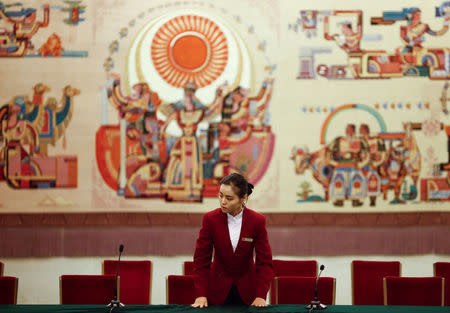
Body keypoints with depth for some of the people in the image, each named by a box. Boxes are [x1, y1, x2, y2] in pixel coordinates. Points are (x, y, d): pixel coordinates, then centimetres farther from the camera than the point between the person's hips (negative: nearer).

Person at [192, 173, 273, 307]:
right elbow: (201, 259, -7)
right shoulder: (210, 219, -11)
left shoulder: (257, 221, -12)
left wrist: (260, 296, -18)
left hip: (246, 291, 0)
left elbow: (264, 262, -9)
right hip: (218, 290, 0)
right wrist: (201, 295, -14)